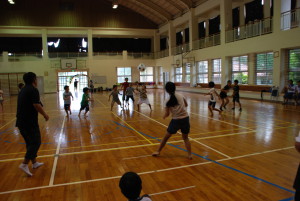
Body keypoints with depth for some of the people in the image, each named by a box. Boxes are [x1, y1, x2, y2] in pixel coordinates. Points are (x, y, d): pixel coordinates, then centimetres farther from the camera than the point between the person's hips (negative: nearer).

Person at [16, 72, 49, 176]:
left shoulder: (22, 91, 16)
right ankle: (24, 164, -4)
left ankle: (34, 162, 27)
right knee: (36, 142, -1)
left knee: (30, 142, 17)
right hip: (30, 122, -9)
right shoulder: (33, 90, -11)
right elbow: (36, 105, -20)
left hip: (21, 122, 9)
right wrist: (45, 115, -8)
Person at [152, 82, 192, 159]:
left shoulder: (168, 101, -7)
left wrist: (164, 116, 16)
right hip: (185, 118, 2)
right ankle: (189, 154, 15)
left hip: (176, 120, -2)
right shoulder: (181, 96, 1)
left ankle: (158, 151, 26)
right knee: (185, 138, 20)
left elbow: (167, 114, -4)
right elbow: (186, 105, 18)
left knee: (166, 137, 14)